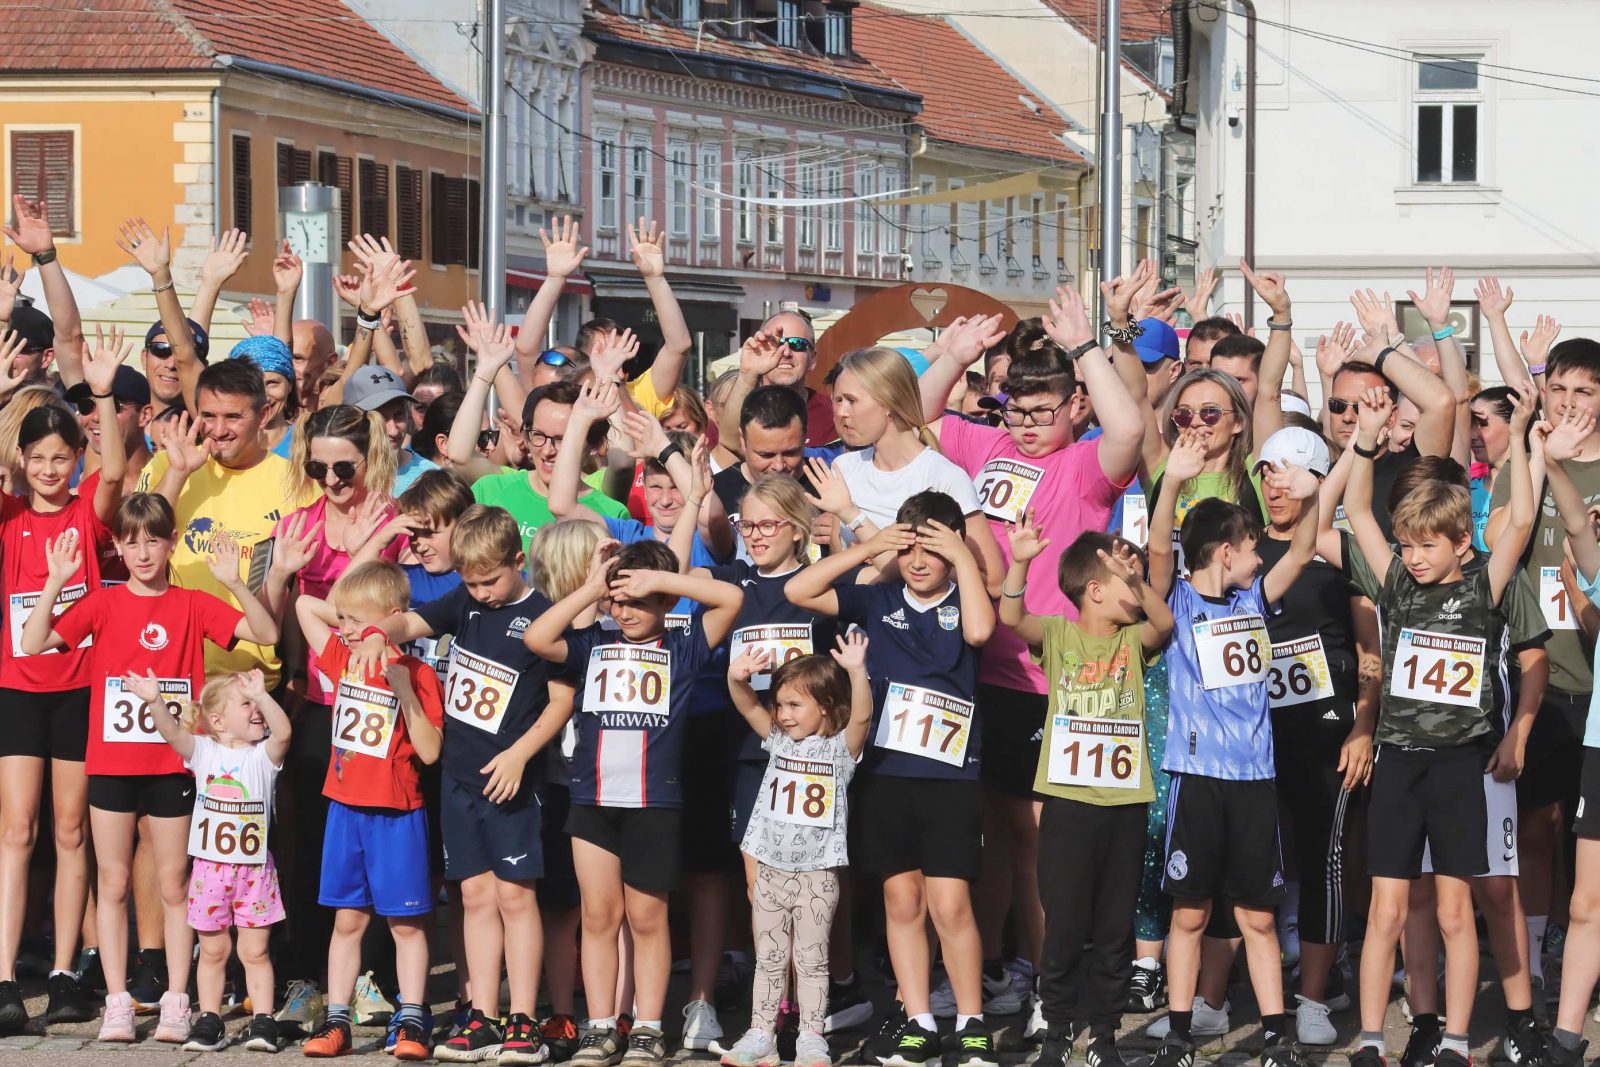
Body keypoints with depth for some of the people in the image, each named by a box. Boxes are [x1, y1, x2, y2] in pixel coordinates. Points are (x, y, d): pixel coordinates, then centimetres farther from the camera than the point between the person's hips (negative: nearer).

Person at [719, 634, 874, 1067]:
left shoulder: (840, 748, -5)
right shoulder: (779, 742, 7)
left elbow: (862, 716, -22)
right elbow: (748, 707, -2)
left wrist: (857, 672, -38)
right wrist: (737, 678, -24)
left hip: (817, 874, -4)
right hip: (771, 870, 4)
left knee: (812, 960, 3)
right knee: (769, 960, 9)